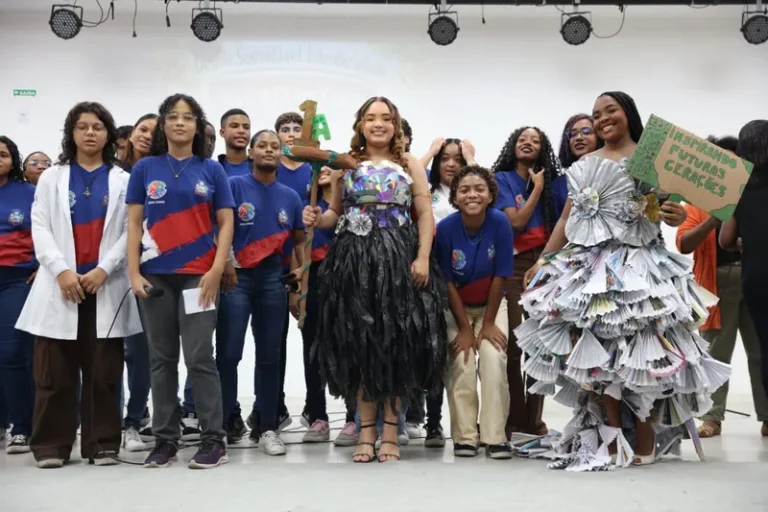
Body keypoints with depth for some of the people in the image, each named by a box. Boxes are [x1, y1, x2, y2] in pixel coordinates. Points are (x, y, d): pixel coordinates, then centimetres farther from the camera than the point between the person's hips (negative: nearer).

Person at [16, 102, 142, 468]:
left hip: (105, 286, 0)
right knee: (55, 371, 0)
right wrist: (61, 269, -11)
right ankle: (51, 445, 8)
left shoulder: (123, 180, 11)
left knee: (104, 371, 1)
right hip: (60, 283, 1)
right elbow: (40, 227, 3)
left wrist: (103, 269, -11)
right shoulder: (51, 178, 13)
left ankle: (102, 444, 9)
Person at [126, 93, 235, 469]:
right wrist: (134, 273, -3)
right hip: (155, 276, 2)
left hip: (198, 275, -2)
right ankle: (165, 439, 15)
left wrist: (216, 271, -8)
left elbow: (226, 223, 3)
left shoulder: (211, 170, 5)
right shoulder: (145, 168, 7)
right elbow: (134, 223, 6)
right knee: (161, 359, 7)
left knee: (199, 358, -5)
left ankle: (214, 440, 3)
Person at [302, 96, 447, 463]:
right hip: (353, 260, 1)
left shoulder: (409, 164, 9)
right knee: (358, 342, 1)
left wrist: (422, 258, -10)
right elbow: (334, 212, 12)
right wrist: (317, 219, -11)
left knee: (397, 342, -1)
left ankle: (390, 431, 7)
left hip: (398, 259, -1)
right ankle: (366, 430, 9)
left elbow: (425, 215, 2)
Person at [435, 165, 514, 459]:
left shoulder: (500, 223, -21)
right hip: (456, 306, 0)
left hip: (492, 304, 0)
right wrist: (464, 327, -13)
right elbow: (448, 282, -13)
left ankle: (495, 436, -6)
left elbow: (500, 277, -14)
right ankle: (465, 437, -2)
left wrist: (489, 323, -11)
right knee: (462, 362, -14)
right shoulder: (446, 228, -20)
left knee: (493, 359, -16)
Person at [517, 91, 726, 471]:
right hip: (590, 264, 4)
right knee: (595, 345, -2)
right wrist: (542, 262, 12)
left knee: (637, 346, -7)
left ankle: (645, 437, 6)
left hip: (637, 263, -4)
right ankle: (612, 437, 6)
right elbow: (566, 219, 16)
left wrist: (677, 217, -26)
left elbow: (668, 208, -3)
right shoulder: (584, 165, 15)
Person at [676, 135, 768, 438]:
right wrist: (713, 219, -20)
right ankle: (712, 417, 6)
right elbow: (683, 244, -7)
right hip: (716, 283, -2)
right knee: (715, 354, 1)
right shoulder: (697, 201, 6)